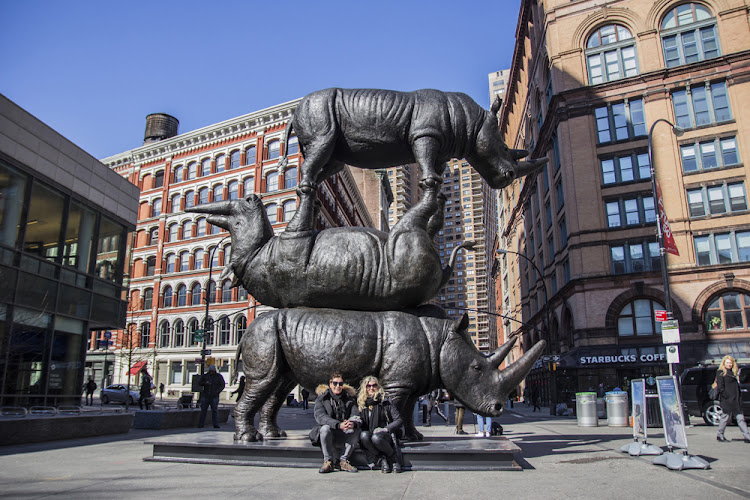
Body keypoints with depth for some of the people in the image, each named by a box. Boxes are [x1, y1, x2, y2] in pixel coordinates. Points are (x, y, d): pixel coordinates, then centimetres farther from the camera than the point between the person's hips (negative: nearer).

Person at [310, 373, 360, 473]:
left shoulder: (350, 399, 10)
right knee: (325, 428, -32)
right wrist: (338, 425, -32)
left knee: (355, 433, -26)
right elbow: (320, 416, -15)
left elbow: (355, 414, -3)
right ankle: (328, 462, -20)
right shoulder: (321, 399, 2)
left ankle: (343, 461, -11)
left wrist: (352, 423, -30)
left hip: (343, 436, 2)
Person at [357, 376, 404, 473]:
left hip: (385, 435, -2)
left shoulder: (385, 402, 3)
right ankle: (382, 459, -14)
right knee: (363, 435, -32)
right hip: (368, 434, 3)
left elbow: (399, 421, -1)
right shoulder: (360, 403, 12)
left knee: (376, 438, -36)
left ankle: (394, 458, -9)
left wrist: (386, 429, -14)